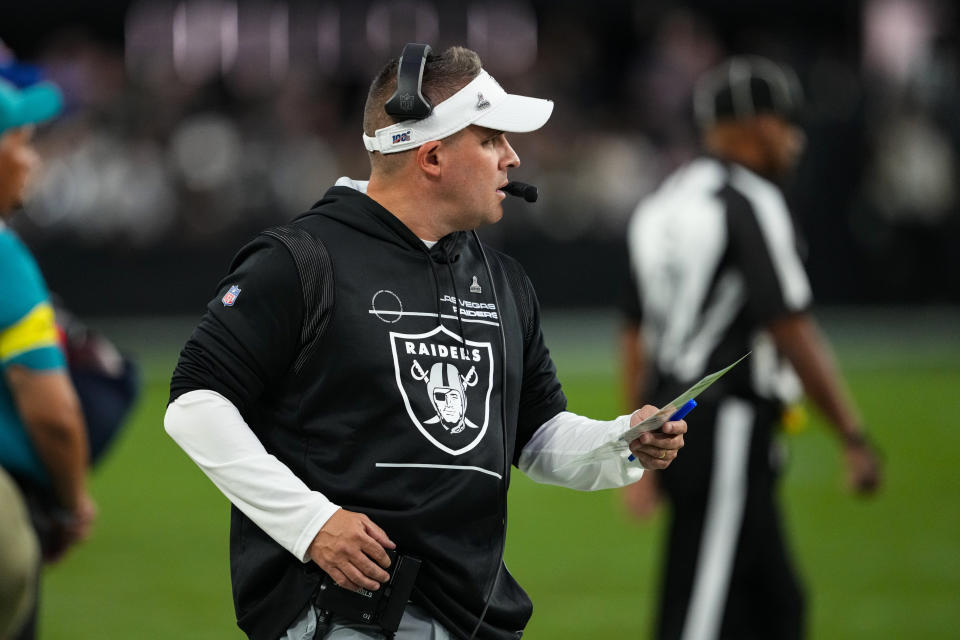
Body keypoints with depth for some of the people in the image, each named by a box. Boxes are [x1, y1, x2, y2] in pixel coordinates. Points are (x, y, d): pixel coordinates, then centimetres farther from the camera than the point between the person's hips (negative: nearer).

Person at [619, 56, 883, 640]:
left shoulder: (662, 205, 16)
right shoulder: (751, 203, -12)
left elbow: (636, 337, 18)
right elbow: (792, 333, -16)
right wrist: (855, 438, -13)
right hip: (727, 431, -9)